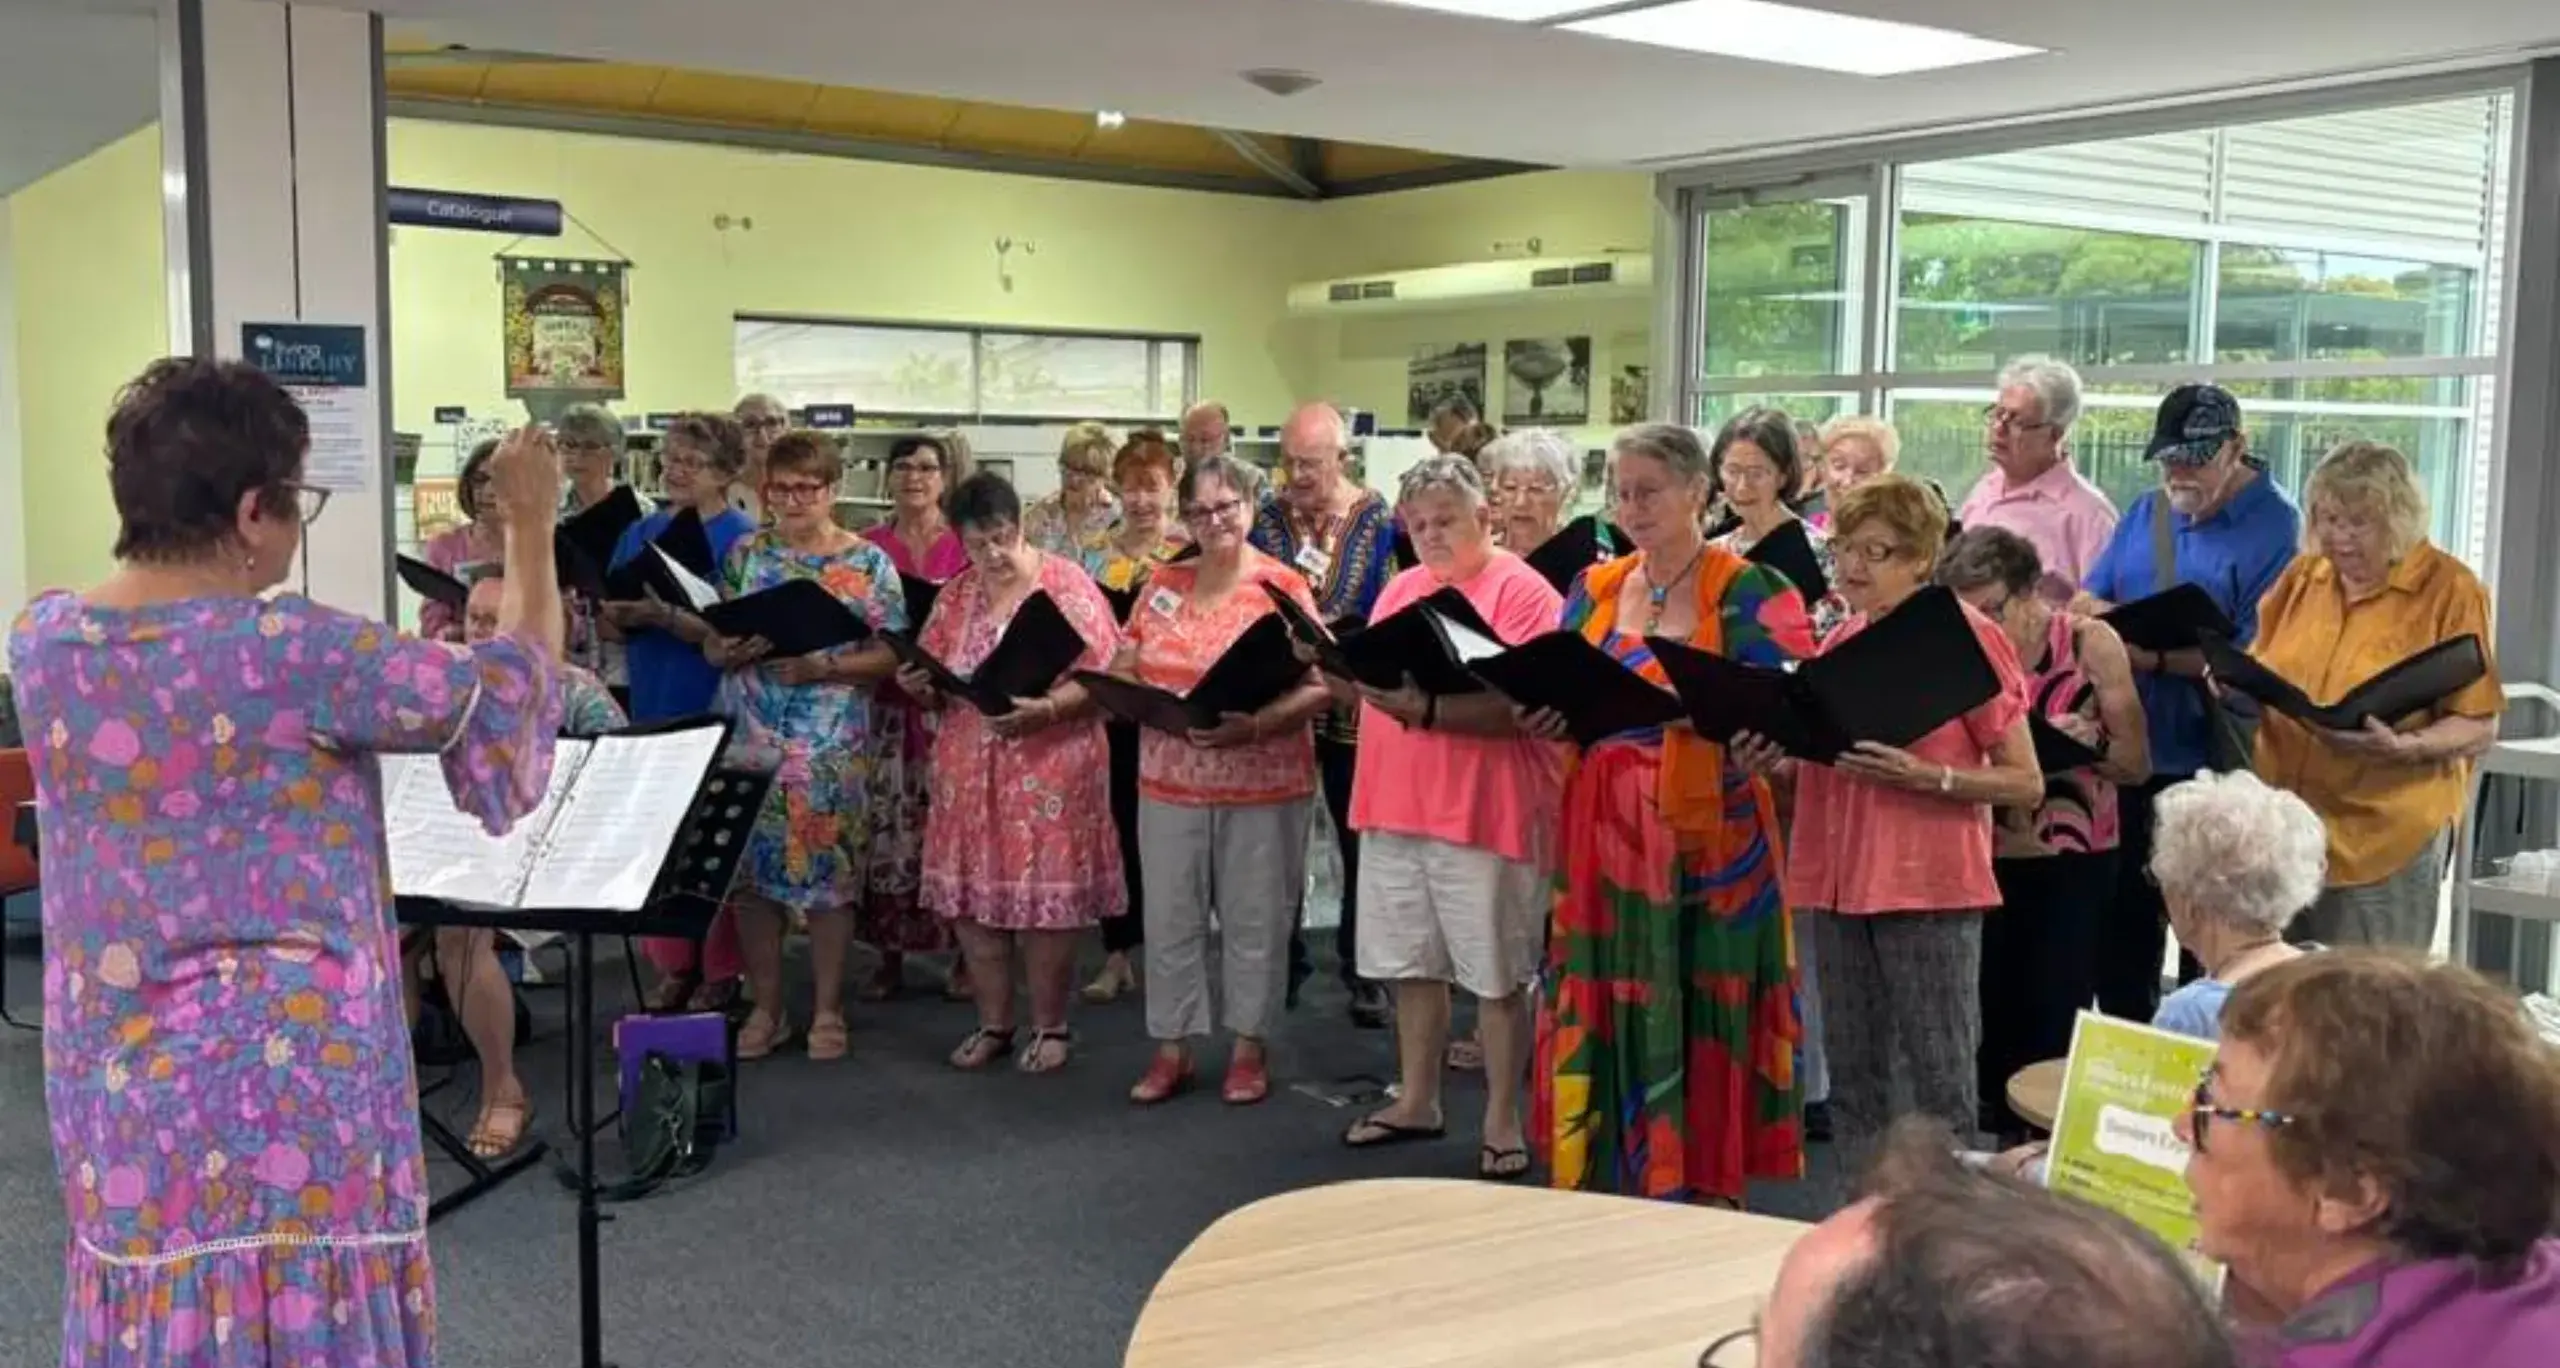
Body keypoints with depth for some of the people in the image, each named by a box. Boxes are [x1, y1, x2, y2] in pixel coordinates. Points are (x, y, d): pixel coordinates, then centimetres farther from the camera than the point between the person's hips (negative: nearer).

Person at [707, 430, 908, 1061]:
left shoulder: (868, 564, 1)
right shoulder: (745, 555, 9)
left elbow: (889, 655, -3)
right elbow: (712, 645, 10)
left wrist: (826, 667, -17)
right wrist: (735, 651, -12)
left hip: (831, 746, -2)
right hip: (749, 739, 3)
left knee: (829, 870, 1)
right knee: (752, 871, 4)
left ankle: (828, 1010, 14)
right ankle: (765, 1008, 17)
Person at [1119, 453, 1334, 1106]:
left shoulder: (1283, 587, -5)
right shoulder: (1163, 585, 7)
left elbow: (1319, 687, -10)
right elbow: (1121, 669, 11)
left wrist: (1254, 725, -23)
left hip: (1262, 786, -3)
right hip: (1170, 782, 4)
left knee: (1254, 920, 6)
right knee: (1169, 917, 8)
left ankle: (1249, 1047, 19)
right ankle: (1171, 1047, 20)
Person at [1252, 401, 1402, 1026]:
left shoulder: (1378, 520, -6)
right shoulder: (1267, 516, 1)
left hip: (1351, 702, -2)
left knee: (1359, 836, 7)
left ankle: (1362, 968, 19)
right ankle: (1281, 958, 23)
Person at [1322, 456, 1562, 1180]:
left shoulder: (1521, 590, -8)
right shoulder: (1400, 589, 15)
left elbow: (1521, 704, -18)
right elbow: (1366, 692, 18)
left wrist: (1428, 710, -28)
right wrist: (1336, 669, -2)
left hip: (1484, 813, -7)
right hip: (1394, 806, 7)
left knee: (1496, 975, 2)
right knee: (1411, 963, 15)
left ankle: (1502, 1121, 13)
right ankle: (1416, 1101, 28)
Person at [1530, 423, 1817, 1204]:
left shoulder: (1752, 594, -4)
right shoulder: (1594, 589, 12)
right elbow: (1558, 706, 15)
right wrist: (1539, 708, -8)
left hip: (1706, 842, -5)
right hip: (1603, 836, 5)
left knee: (1697, 1024, 0)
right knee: (1603, 1019, 8)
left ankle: (1699, 1196, 12)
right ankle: (1605, 1188, 20)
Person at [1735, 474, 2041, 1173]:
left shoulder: (1968, 635, -5)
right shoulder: (1840, 639, 12)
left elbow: (2026, 783, -6)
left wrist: (1925, 776, -20)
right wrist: (1777, 762, 1)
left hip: (1929, 886, -6)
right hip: (1838, 880, 6)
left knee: (1941, 1084, -2)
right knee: (1851, 1079, 11)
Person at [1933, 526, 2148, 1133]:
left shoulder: (2090, 643, -6)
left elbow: (2137, 764, -3)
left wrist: (2088, 742, -23)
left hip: (2072, 863, -2)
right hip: (1985, 859, 2)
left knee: (2054, 1023, -1)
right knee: (1988, 1019, 4)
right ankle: (1997, 1143, 19)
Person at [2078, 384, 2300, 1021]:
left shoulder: (2273, 526, -10)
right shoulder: (2147, 512, 10)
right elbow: (2086, 599, 9)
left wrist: (2154, 657, -24)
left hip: (2213, 771, -6)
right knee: (2121, 922, 16)